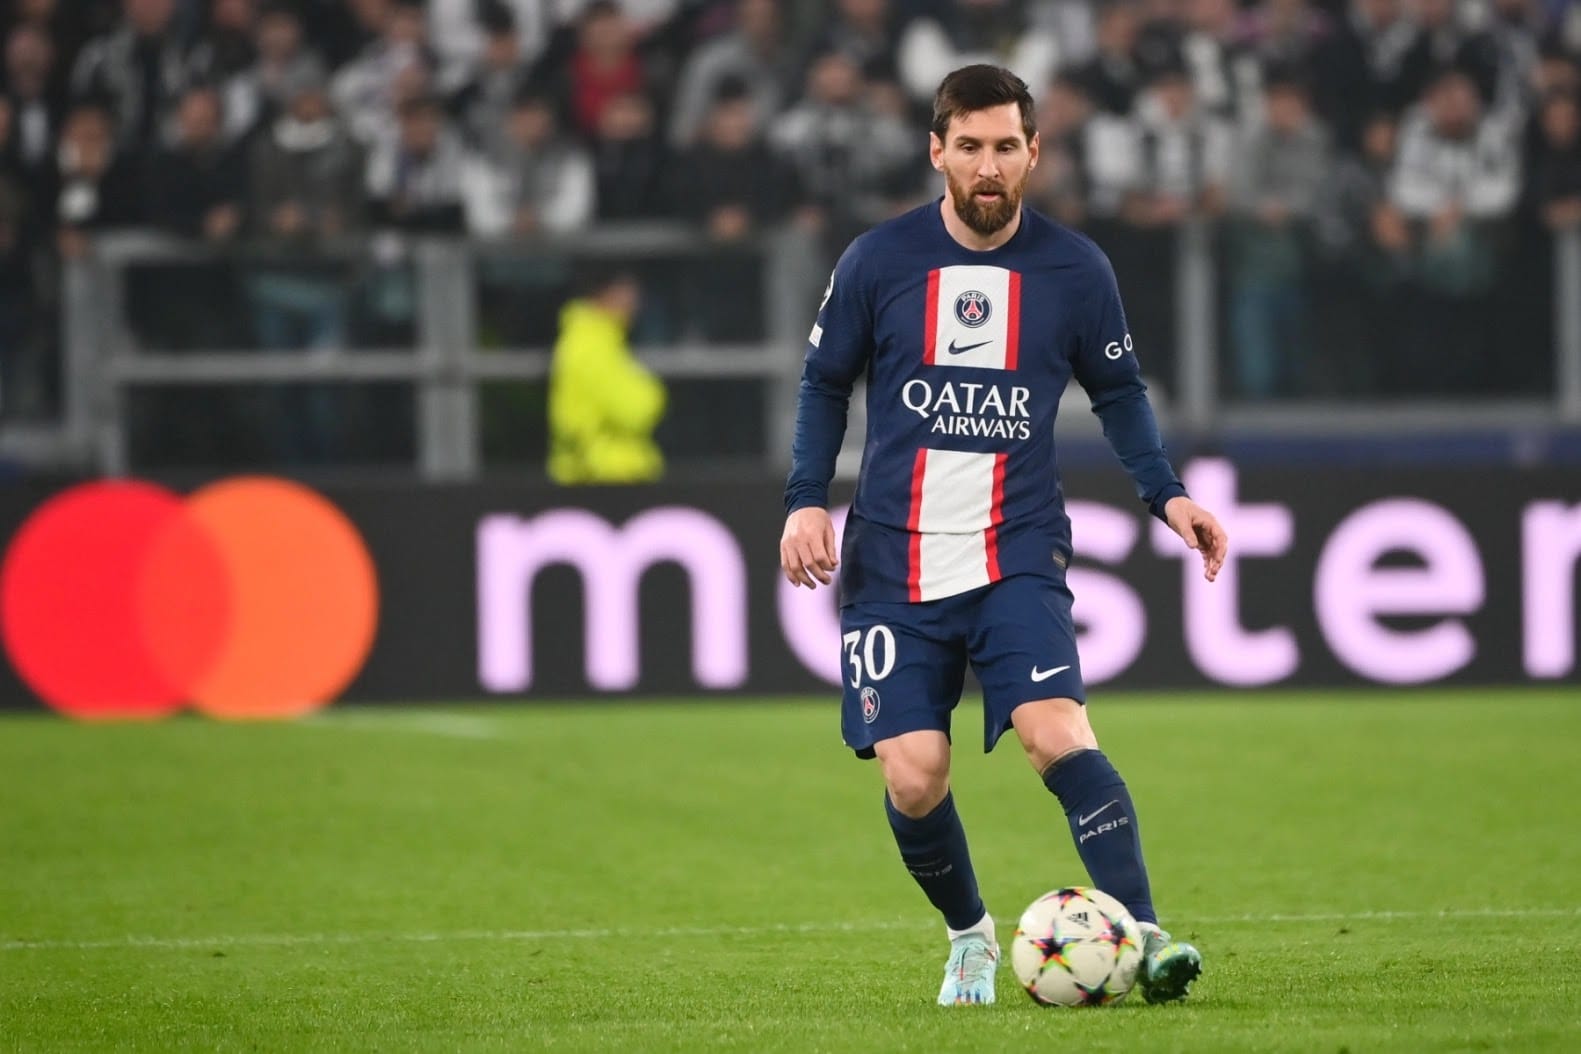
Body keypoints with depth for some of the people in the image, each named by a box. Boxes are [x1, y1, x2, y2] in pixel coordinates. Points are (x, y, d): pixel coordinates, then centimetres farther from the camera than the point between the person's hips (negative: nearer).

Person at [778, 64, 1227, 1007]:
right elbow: (826, 382, 10)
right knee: (913, 781, -6)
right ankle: (969, 937, 21)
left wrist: (1167, 494, 3)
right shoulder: (878, 263, -1)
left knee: (1058, 735, -23)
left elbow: (1119, 390, 15)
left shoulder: (1075, 270, 2)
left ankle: (1145, 935, -24)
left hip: (1019, 554, -1)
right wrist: (807, 500, -2)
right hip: (895, 564, 1)